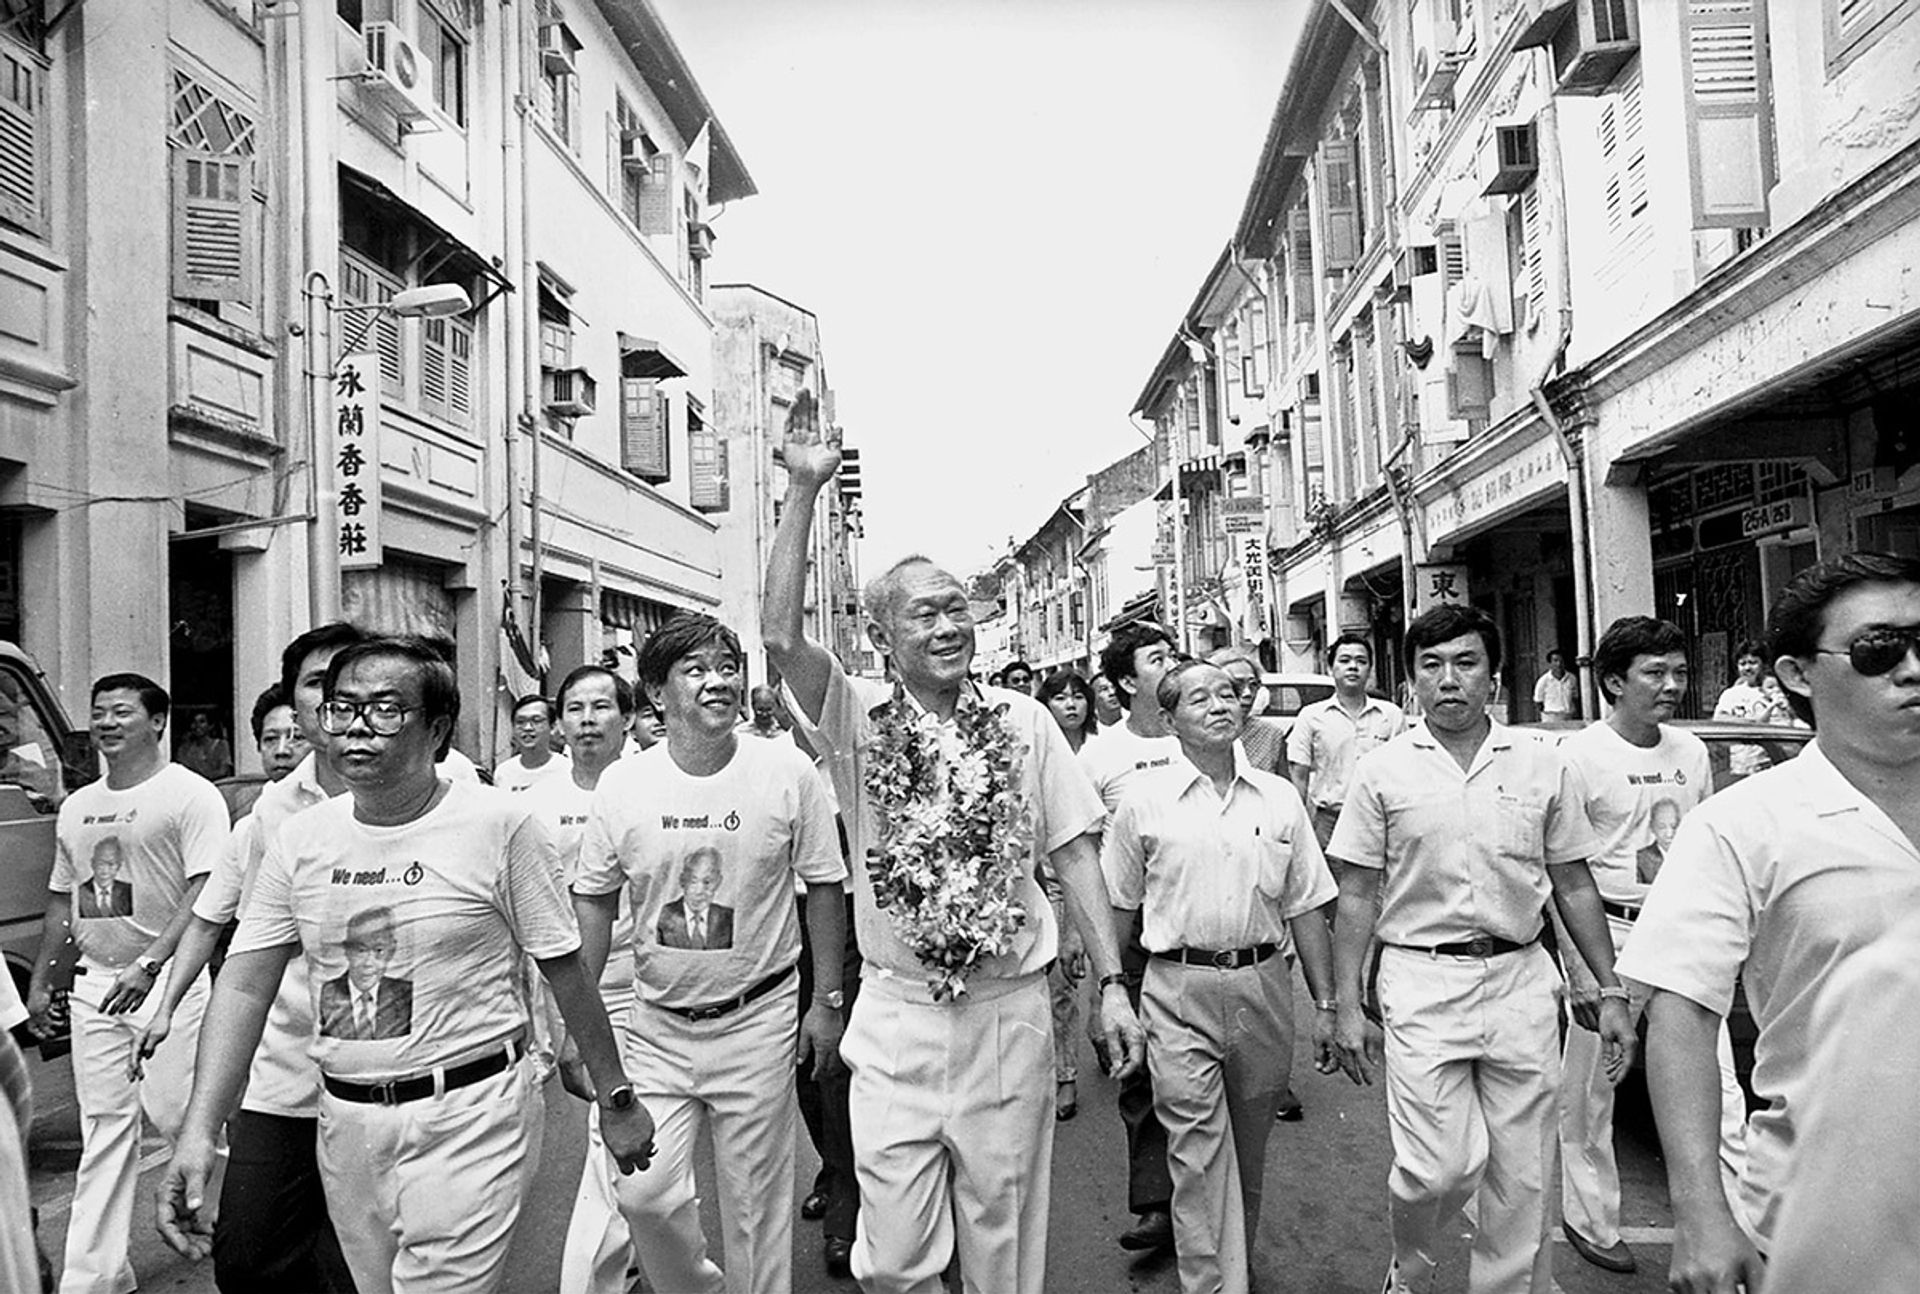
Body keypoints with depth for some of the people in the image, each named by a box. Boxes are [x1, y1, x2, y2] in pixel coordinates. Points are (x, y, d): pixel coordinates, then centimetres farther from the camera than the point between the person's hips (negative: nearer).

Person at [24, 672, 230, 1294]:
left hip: (165, 978, -6)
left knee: (174, 1110, -6)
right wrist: (39, 981, 20)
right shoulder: (76, 806, 14)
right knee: (105, 1124, 10)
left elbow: (206, 895, -17)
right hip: (94, 980, 7)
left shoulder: (189, 794, -10)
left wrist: (148, 965, -25)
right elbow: (61, 899, 22)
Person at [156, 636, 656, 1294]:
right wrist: (199, 1128, -8)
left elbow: (566, 973, -8)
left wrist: (616, 1098, -3)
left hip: (469, 1118, -5)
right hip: (345, 1117, 5)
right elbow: (245, 985, 2)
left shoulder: (500, 825, -14)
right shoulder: (299, 839, 1)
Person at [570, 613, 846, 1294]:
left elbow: (824, 887, -2)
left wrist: (826, 1001, -1)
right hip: (655, 1025, 2)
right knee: (643, 1194, 1)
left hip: (758, 1020, -1)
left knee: (756, 1200, 10)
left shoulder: (788, 771, -10)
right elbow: (592, 903, 5)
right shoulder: (621, 784, -6)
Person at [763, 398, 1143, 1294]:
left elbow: (1073, 851, 2)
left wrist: (1111, 982, -2)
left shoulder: (1022, 723, 0)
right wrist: (804, 492, -22)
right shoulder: (859, 723, -4)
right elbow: (782, 637, -19)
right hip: (897, 1016, -1)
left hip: (1009, 1010, 1)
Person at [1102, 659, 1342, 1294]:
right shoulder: (1144, 798, -2)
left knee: (1249, 1152, 17)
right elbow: (1118, 906, 5)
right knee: (1200, 1154, -5)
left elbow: (1306, 908, 9)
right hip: (1179, 989, -3)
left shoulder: (1279, 797, 6)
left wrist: (1325, 1005, 7)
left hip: (1265, 986, 3)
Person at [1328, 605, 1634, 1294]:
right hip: (1421, 982, -2)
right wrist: (1347, 1005, -1)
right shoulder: (1381, 771, -1)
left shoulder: (1544, 766, 4)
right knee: (1438, 1167, -7)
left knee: (1523, 1173, 9)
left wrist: (1611, 992, 8)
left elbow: (1574, 887, 11)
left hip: (1522, 981, 2)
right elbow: (1357, 897, 2)